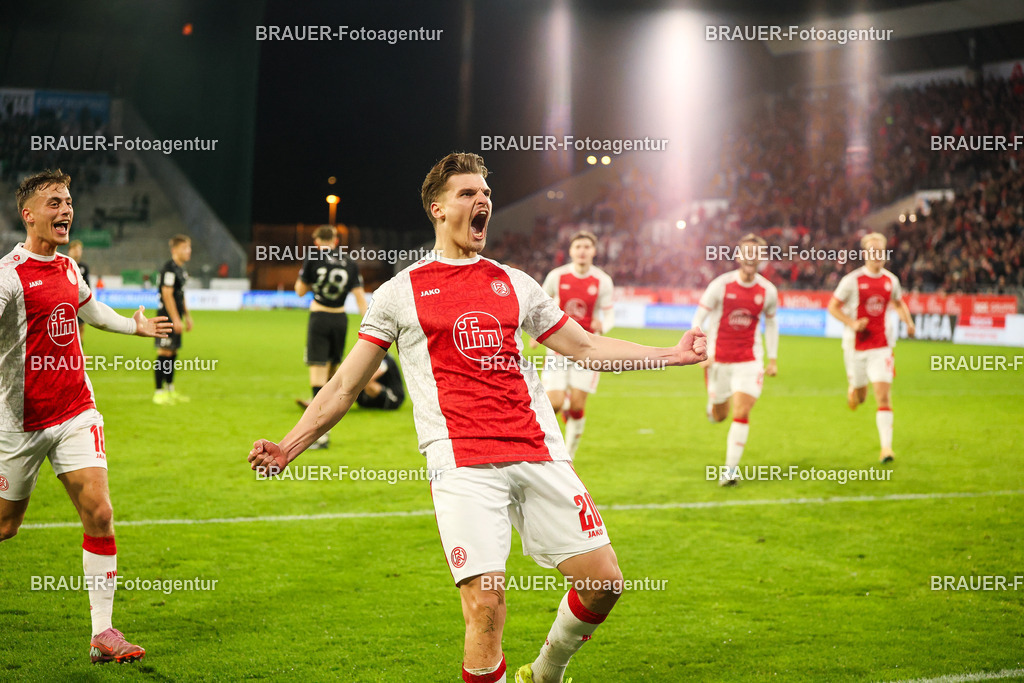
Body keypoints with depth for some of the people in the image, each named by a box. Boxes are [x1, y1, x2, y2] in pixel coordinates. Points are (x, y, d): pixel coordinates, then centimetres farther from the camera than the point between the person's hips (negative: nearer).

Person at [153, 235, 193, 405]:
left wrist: (187, 316, 23)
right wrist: (176, 319, -21)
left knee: (173, 353, 13)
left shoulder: (180, 269, 15)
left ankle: (170, 390, 20)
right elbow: (167, 295, -20)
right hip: (167, 317, -10)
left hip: (176, 318, 10)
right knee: (164, 353, -7)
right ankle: (159, 392, -3)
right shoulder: (169, 268, -15)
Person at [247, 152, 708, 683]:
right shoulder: (400, 292, 9)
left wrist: (672, 355, 18)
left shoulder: (515, 283, 18)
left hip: (538, 453, 4)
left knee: (603, 581, 1)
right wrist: (288, 448, -1)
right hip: (461, 464, -4)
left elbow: (585, 347, 24)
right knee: (486, 606, -17)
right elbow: (345, 387, 9)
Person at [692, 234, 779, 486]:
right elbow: (698, 319, -5)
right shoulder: (721, 285, -10)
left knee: (741, 414, -12)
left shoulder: (768, 291, -2)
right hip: (718, 358, 0)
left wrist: (773, 359, 11)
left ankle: (731, 468, -3)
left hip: (749, 360, 0)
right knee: (718, 416, 11)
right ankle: (713, 404, 49)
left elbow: (771, 322, 14)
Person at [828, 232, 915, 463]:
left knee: (884, 396, -10)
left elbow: (898, 303, 22)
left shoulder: (891, 280, 3)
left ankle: (886, 446, -7)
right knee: (859, 399, 11)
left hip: (881, 346, 1)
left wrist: (909, 322, 4)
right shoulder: (852, 280, -8)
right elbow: (833, 307, -2)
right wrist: (852, 323, -17)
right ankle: (852, 389, 49)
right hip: (856, 346, -1)